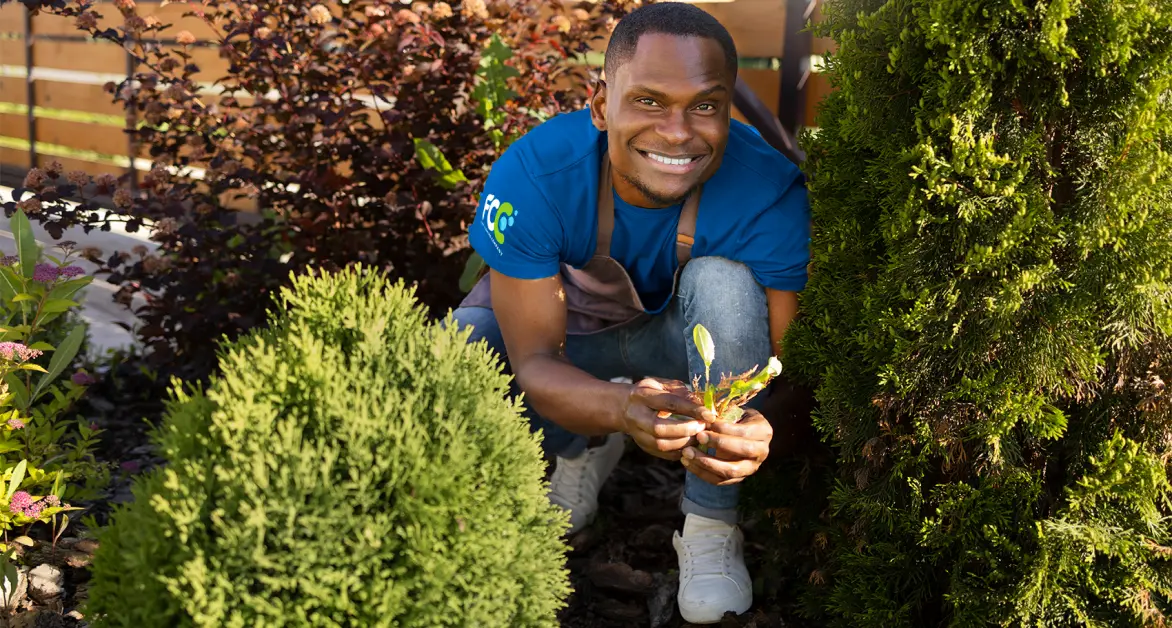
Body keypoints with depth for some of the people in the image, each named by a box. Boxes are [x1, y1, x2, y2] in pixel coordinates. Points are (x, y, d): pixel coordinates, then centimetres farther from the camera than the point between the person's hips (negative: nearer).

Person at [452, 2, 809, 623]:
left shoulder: (769, 191, -31)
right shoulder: (531, 175, -32)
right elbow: (532, 360, -30)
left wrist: (757, 430, -54)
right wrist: (623, 408, -53)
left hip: (686, 345, 0)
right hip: (568, 337, 1)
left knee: (724, 281, -33)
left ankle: (712, 523, -15)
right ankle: (581, 451, 8)